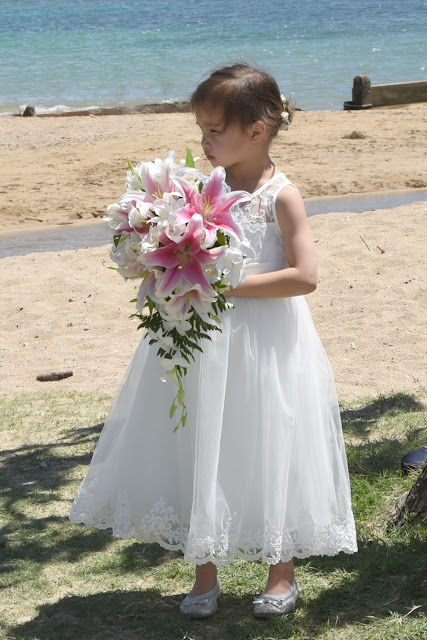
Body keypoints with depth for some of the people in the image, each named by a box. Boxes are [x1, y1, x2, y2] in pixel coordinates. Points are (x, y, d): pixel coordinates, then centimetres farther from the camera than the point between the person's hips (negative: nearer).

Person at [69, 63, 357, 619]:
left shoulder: (280, 195, -11)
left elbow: (304, 276, -18)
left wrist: (229, 285, -22)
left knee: (268, 454, 5)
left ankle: (283, 574, 24)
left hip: (264, 343, -5)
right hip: (204, 339, 6)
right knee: (199, 454, 8)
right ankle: (205, 575, 22)